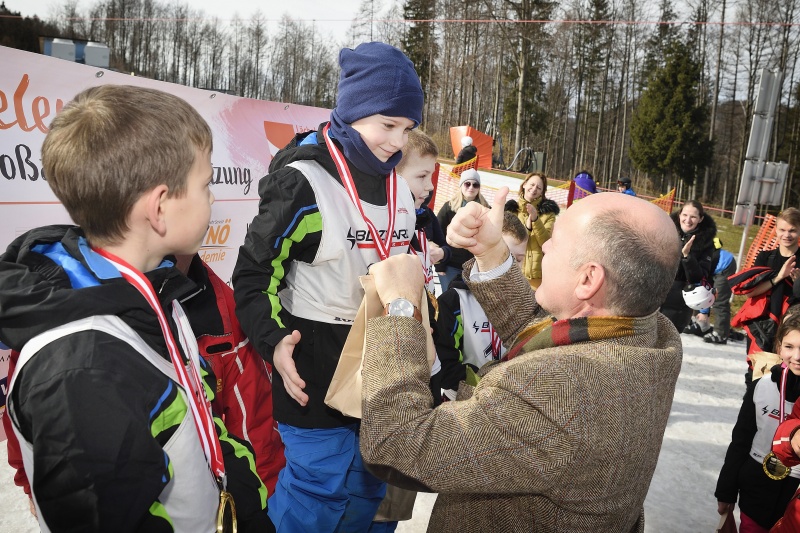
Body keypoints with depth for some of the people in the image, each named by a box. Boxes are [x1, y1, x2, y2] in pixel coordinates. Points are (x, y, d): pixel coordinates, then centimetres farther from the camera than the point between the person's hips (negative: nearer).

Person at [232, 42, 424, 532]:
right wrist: (274, 340, -25)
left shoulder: (400, 189, 6)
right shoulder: (303, 181, -16)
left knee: (368, 489, 21)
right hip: (318, 367, -7)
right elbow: (254, 273, -12)